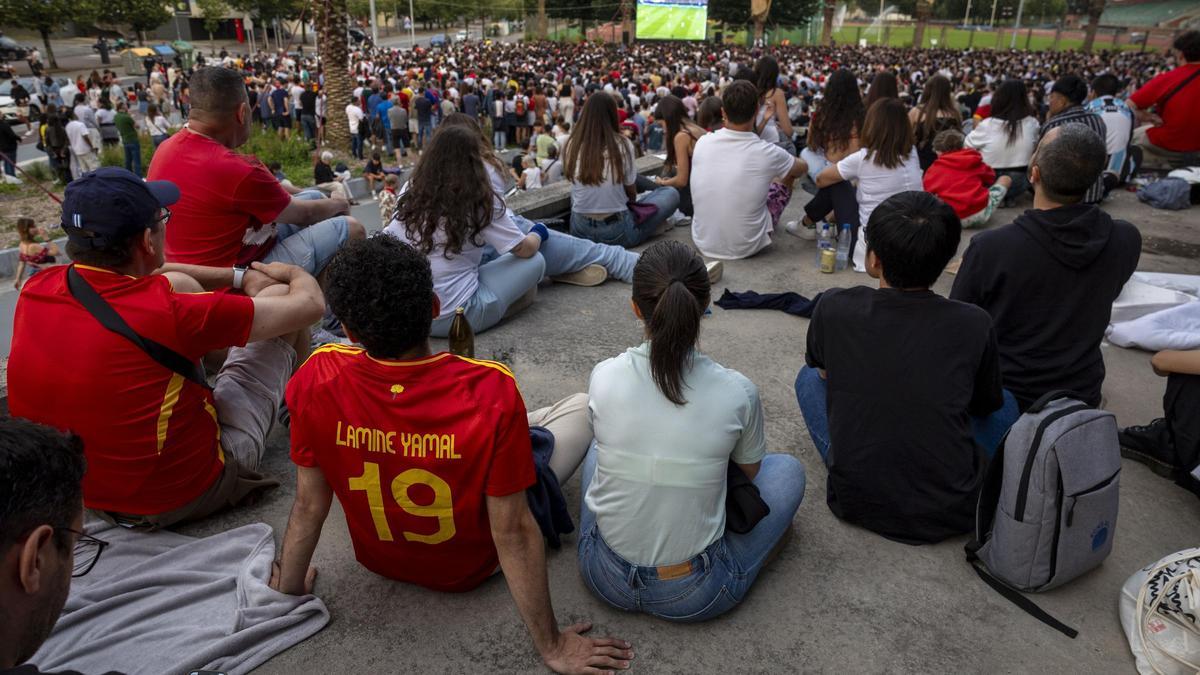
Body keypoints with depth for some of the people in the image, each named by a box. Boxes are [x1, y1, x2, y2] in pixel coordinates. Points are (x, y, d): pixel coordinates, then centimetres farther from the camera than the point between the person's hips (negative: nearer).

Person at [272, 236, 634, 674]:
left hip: (379, 558, 3)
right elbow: (511, 531, -29)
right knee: (583, 406, 11)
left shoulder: (316, 383, -27)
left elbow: (309, 505, -14)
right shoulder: (491, 392, -37)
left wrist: (289, 589, 5)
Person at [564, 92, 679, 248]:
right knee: (671, 194, 12)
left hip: (579, 229, 4)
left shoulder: (572, 145, -2)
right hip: (616, 232, -3)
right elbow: (631, 193, 1)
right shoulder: (622, 144, -11)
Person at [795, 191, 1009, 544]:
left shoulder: (833, 308, -13)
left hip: (855, 503, 0)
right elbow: (986, 405, 9)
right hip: (951, 513, 1)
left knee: (808, 377, 20)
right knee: (1005, 402, 26)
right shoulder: (974, 324, -12)